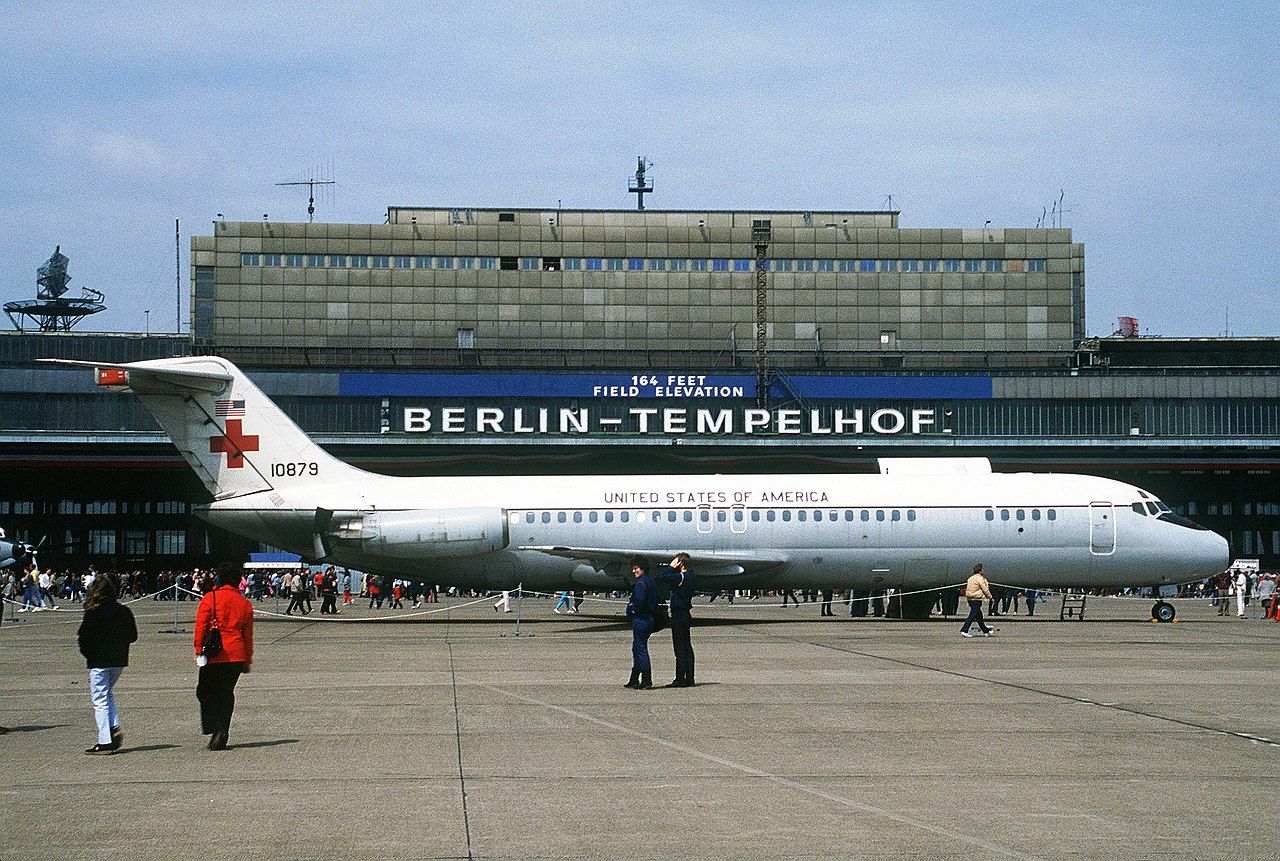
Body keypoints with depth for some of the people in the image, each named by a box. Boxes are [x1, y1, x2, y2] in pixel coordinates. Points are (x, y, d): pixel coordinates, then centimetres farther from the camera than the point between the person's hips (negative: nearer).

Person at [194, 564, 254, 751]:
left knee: (205, 691, 7)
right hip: (237, 656, 3)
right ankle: (222, 736, 10)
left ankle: (216, 728, -12)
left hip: (213, 657, -3)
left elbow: (200, 627, -8)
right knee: (226, 693, 13)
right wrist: (248, 661, 19)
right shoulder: (245, 603, 9)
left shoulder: (209, 599, -3)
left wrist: (199, 650, -4)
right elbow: (248, 635, 13)